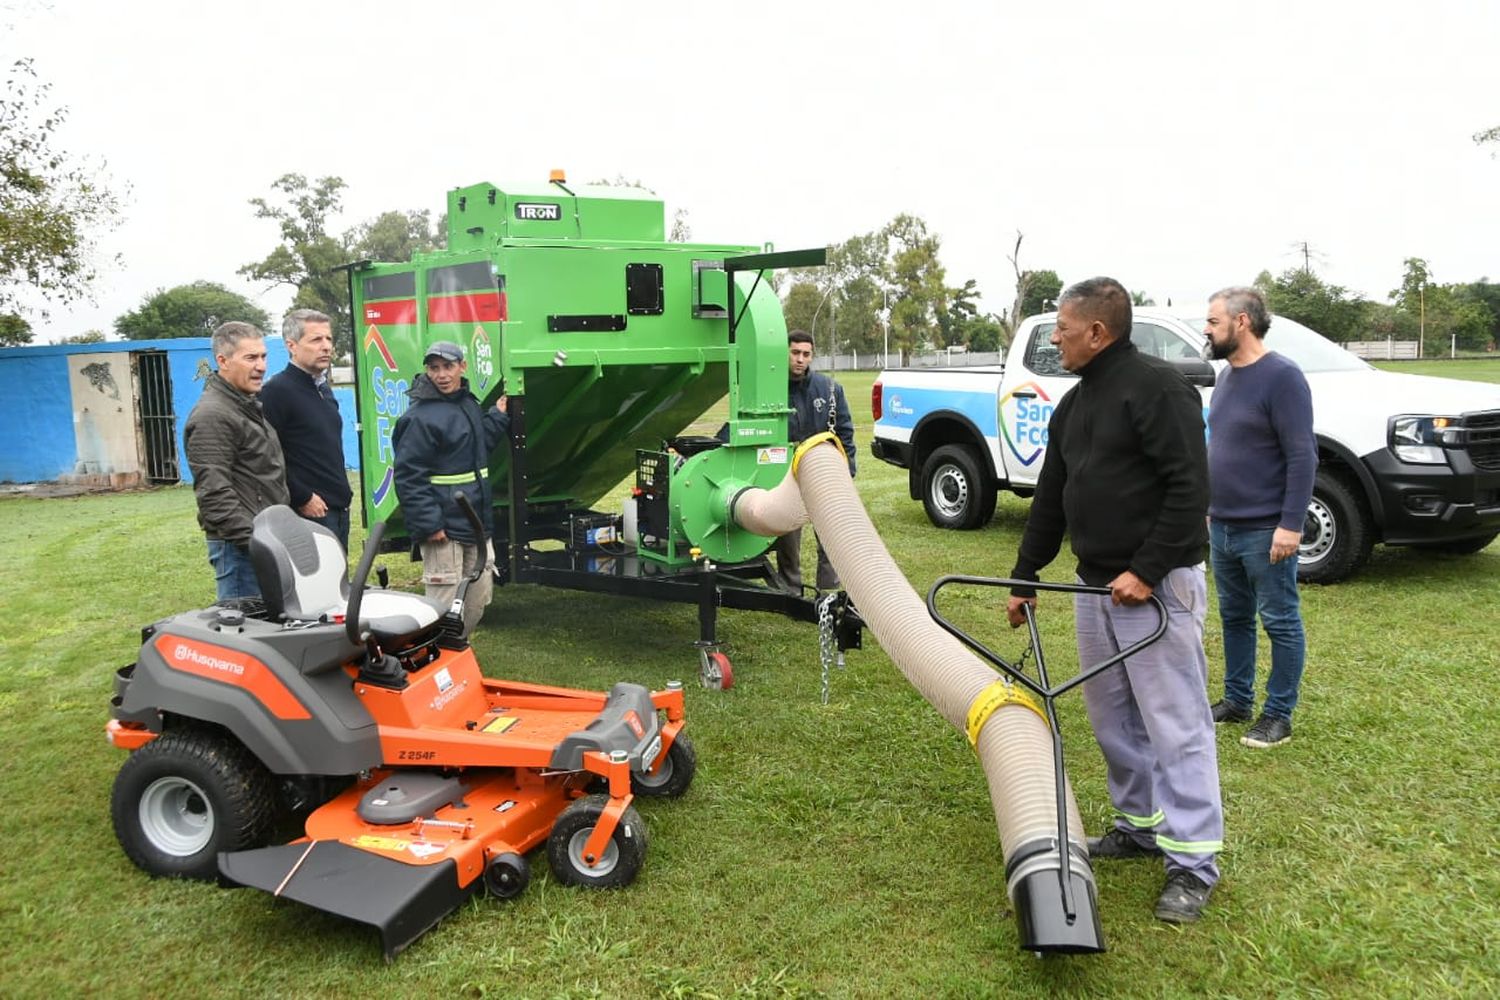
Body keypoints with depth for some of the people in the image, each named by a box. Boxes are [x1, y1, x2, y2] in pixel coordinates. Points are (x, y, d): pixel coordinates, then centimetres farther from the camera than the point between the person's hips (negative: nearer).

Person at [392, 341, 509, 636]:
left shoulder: (469, 404, 11)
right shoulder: (420, 417, -16)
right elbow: (409, 476, -19)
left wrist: (498, 416, 9)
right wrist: (429, 525, -22)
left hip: (475, 521, 9)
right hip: (443, 528, -9)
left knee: (479, 595, 17)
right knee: (445, 606, -3)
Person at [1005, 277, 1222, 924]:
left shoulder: (1155, 387, -13)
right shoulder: (1073, 404, 15)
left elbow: (1190, 487, -20)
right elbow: (1050, 500, 20)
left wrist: (1148, 571, -22)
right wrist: (1024, 576, 21)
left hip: (1157, 585, -9)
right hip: (1095, 585, 9)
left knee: (1175, 723, -3)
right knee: (1112, 716, 15)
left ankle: (1192, 860, 5)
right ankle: (1140, 825, 30)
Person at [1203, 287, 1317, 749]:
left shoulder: (1281, 377, -14)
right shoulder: (1227, 376, 11)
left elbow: (1302, 457, -18)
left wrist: (1291, 524, -21)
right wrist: (1210, 507, 18)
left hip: (1265, 532, -8)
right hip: (1223, 527, 8)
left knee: (1280, 623, 4)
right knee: (1234, 618, 16)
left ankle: (1279, 715, 12)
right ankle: (1237, 700, 28)